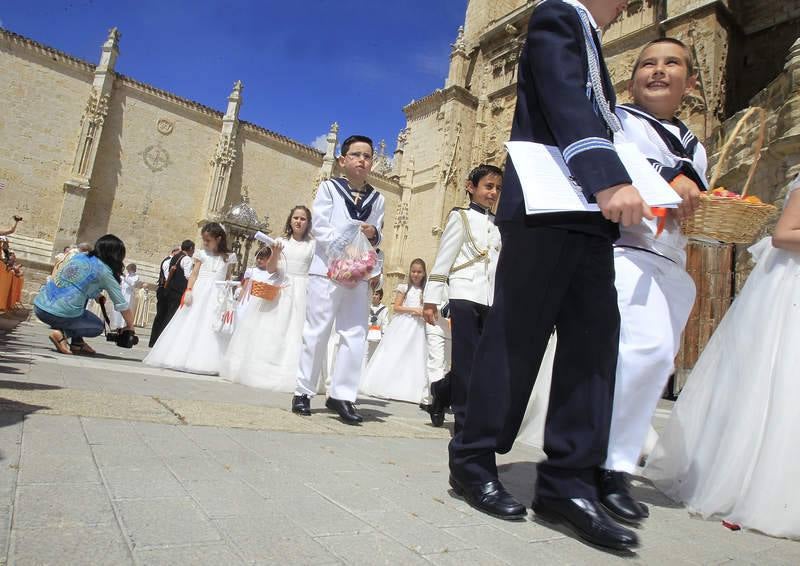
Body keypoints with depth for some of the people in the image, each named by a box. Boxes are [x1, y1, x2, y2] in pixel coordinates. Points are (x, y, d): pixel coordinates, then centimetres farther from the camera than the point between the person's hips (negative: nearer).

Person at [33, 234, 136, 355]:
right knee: (99, 326, 20)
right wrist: (130, 327, 17)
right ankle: (62, 333, -4)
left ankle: (77, 343, 22)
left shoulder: (78, 256, 14)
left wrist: (97, 295, 23)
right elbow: (123, 306, 2)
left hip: (39, 305, 6)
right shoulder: (105, 272, -2)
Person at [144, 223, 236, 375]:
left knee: (214, 328, -4)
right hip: (199, 292, 0)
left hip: (217, 295, 0)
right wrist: (188, 291, -10)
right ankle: (181, 357, 1)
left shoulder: (229, 257, 9)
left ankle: (209, 362, -4)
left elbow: (228, 278, 11)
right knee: (192, 324, -1)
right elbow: (194, 274, 2)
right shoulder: (201, 254, 7)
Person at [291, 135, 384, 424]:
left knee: (355, 335, -1)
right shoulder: (329, 187, 5)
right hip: (327, 268, -3)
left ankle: (342, 395, 7)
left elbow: (377, 237, 13)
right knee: (317, 332, 2)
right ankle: (303, 391, 13)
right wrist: (342, 253, -18)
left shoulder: (377, 198, 15)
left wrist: (373, 234, -11)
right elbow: (319, 227, -5)